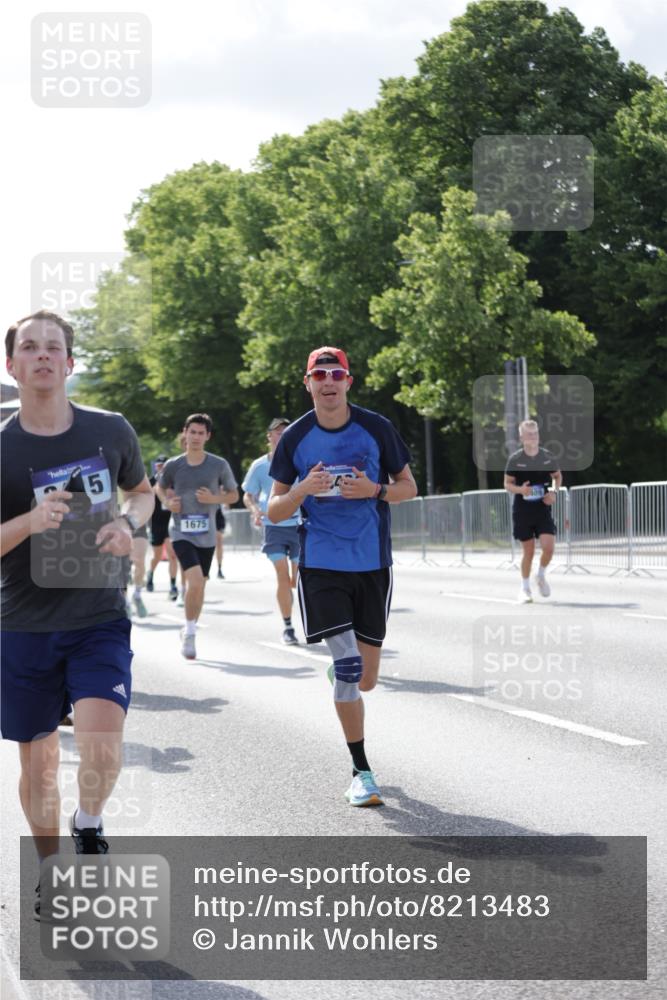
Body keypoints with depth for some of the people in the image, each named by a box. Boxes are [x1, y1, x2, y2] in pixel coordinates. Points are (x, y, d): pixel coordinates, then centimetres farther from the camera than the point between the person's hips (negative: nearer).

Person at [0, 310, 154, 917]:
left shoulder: (110, 431, -1)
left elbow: (142, 491, 17)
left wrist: (129, 524, -5)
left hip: (100, 621, 0)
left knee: (102, 741, -21)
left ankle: (90, 826, 10)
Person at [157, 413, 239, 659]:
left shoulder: (219, 465, -2)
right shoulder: (173, 466, -2)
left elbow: (233, 495, 8)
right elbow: (160, 488, 17)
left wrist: (214, 498, -11)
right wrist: (167, 502, -4)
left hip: (206, 535, 2)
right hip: (181, 533, -2)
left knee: (199, 586, 12)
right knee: (195, 581, -21)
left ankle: (189, 632, 34)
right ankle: (189, 633, -4)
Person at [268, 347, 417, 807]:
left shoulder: (376, 428, 0)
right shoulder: (295, 438, 0)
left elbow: (408, 486, 8)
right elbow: (274, 510, 4)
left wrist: (374, 490, -13)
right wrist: (303, 490, -17)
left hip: (372, 562, 2)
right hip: (321, 563, -1)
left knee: (365, 678, 6)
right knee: (347, 664, -15)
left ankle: (340, 671, 45)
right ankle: (361, 771, -5)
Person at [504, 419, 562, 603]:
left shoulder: (548, 457, 0)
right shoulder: (515, 459, -5)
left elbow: (558, 476, 16)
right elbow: (507, 484, 2)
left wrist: (554, 492, -2)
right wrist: (520, 489, -19)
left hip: (543, 509, 1)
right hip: (522, 511, -1)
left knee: (548, 547, -13)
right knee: (528, 551, 2)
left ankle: (541, 576, 17)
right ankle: (525, 589, 19)